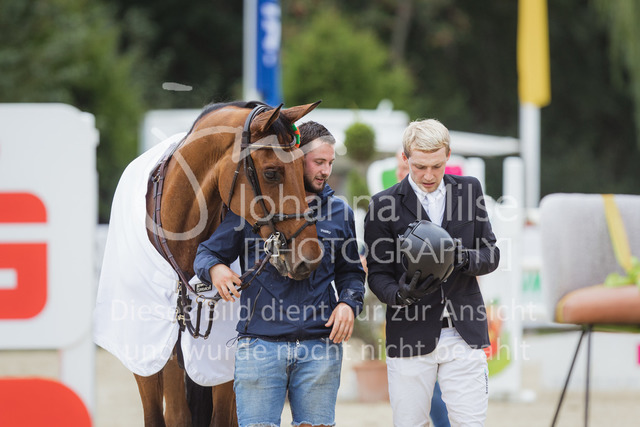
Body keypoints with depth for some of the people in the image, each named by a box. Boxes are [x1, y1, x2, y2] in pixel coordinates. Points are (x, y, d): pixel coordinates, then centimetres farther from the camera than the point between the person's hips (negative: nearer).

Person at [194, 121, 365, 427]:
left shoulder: (339, 212, 12)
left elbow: (350, 272, 20)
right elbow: (207, 253, 8)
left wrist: (348, 303, -1)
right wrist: (215, 268, -15)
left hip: (320, 345, 2)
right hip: (260, 342, -2)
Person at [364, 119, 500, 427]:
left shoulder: (469, 191, 8)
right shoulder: (385, 204, 0)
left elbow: (491, 255, 9)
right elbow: (377, 273, 1)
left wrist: (465, 259, -14)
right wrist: (399, 293, -22)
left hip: (464, 332, 1)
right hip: (410, 336, -1)